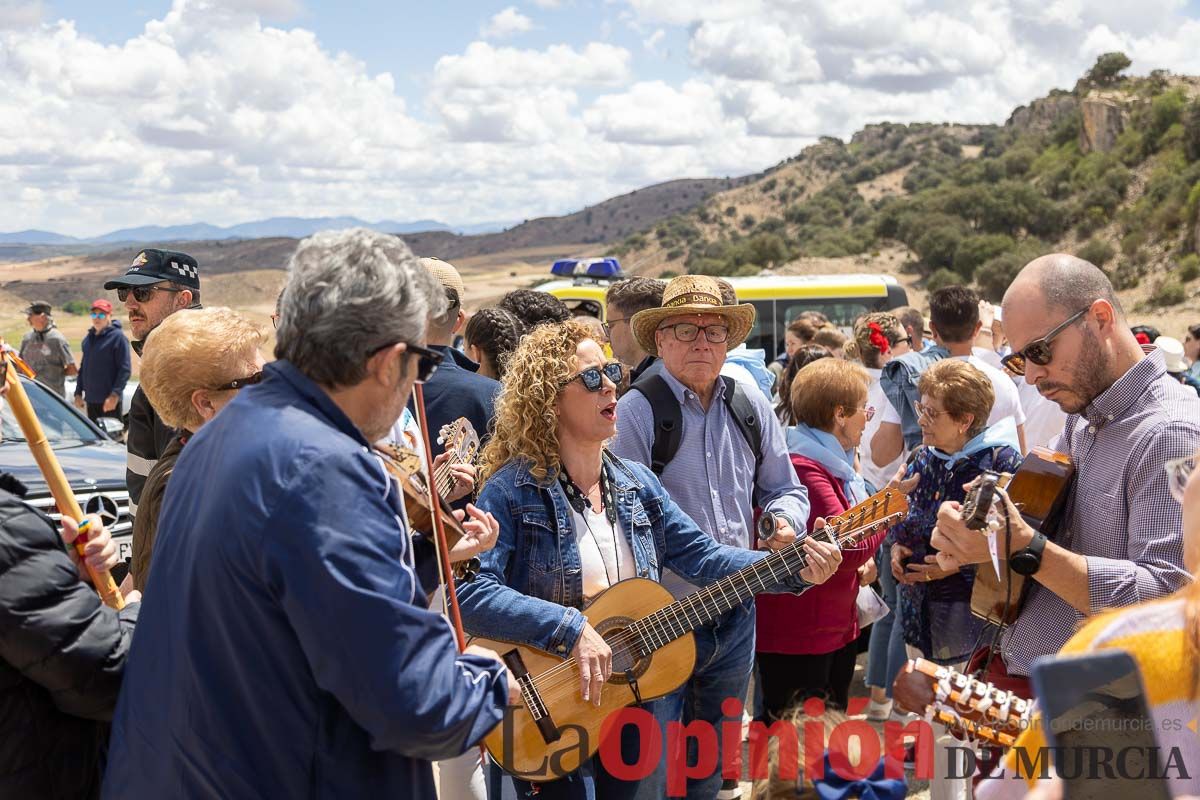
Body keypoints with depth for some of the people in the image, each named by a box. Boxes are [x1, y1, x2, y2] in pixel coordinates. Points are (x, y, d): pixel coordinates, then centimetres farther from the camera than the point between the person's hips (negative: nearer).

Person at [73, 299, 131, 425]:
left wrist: (115, 394, -20)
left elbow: (125, 370, -14)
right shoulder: (88, 338, 16)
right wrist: (78, 392, 15)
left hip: (109, 400, -7)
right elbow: (83, 367, 22)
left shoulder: (118, 337, -7)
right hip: (91, 399, 7)